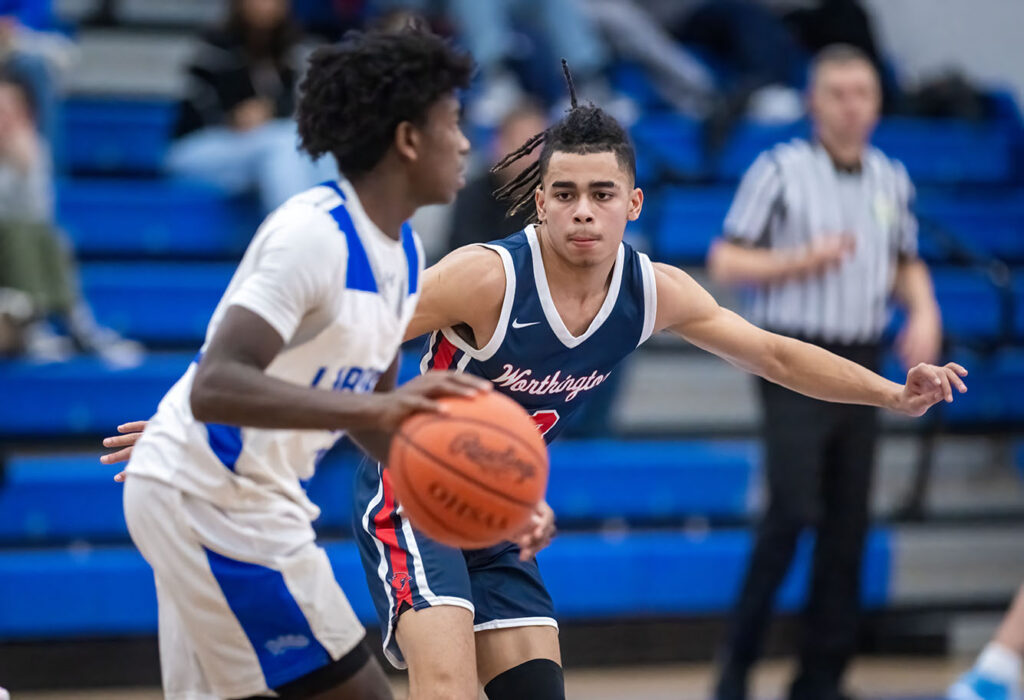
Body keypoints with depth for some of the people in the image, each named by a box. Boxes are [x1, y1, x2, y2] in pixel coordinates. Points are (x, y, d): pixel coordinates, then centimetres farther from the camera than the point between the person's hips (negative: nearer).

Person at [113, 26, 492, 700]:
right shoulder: (313, 233, -21)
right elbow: (214, 387, -33)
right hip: (210, 497, -10)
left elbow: (360, 408, 20)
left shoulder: (403, 251, 8)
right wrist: (376, 407, -42)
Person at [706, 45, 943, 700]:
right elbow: (726, 261, -5)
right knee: (794, 508, -15)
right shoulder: (782, 171, -5)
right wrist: (803, 260, -17)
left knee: (849, 523, 5)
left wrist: (925, 312, 3)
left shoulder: (893, 180, 10)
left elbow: (908, 263, 22)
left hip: (861, 364, 5)